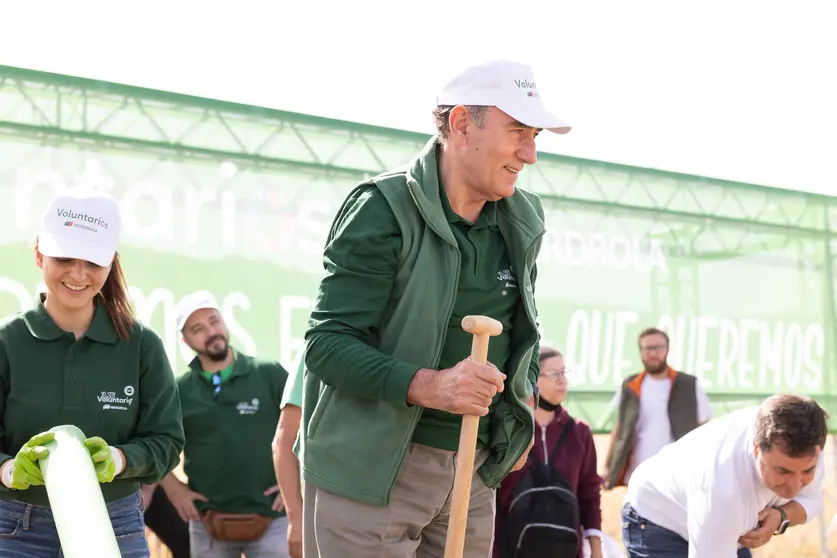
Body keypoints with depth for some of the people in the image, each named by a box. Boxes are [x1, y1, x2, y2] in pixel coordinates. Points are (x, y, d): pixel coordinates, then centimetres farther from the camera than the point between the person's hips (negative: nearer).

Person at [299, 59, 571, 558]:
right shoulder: (385, 208, -13)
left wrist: (522, 402, 9)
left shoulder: (523, 222, 8)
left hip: (473, 472, 6)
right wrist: (427, 386, -30)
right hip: (371, 471, -6)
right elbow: (326, 344, -18)